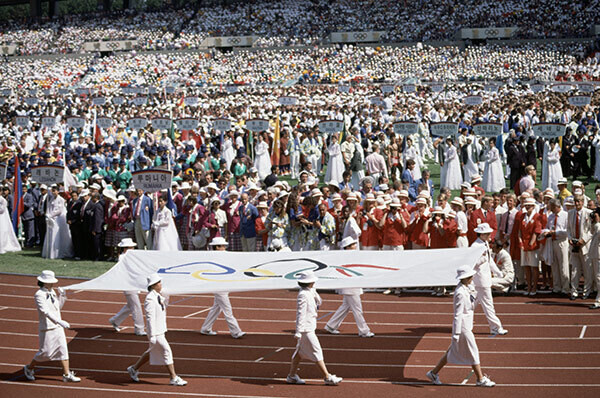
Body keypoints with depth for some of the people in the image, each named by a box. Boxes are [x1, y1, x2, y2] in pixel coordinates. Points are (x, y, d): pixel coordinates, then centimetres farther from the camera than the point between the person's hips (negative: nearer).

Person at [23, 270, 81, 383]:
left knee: (63, 349, 3)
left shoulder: (52, 292, 10)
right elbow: (46, 311, -27)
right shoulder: (39, 295, -16)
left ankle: (67, 375, 6)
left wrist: (62, 296, 4)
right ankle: (29, 368, 22)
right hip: (47, 328, -7)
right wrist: (60, 321, -37)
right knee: (45, 352, -1)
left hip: (58, 327, 7)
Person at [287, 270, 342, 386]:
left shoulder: (309, 292, 9)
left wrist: (314, 292, 2)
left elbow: (318, 302, 19)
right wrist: (298, 331, -24)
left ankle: (292, 376, 19)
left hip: (310, 327, 10)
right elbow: (300, 313, -22)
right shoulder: (303, 295, -19)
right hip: (306, 329, -10)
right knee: (316, 351, -6)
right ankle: (328, 377, -3)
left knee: (300, 351, 13)